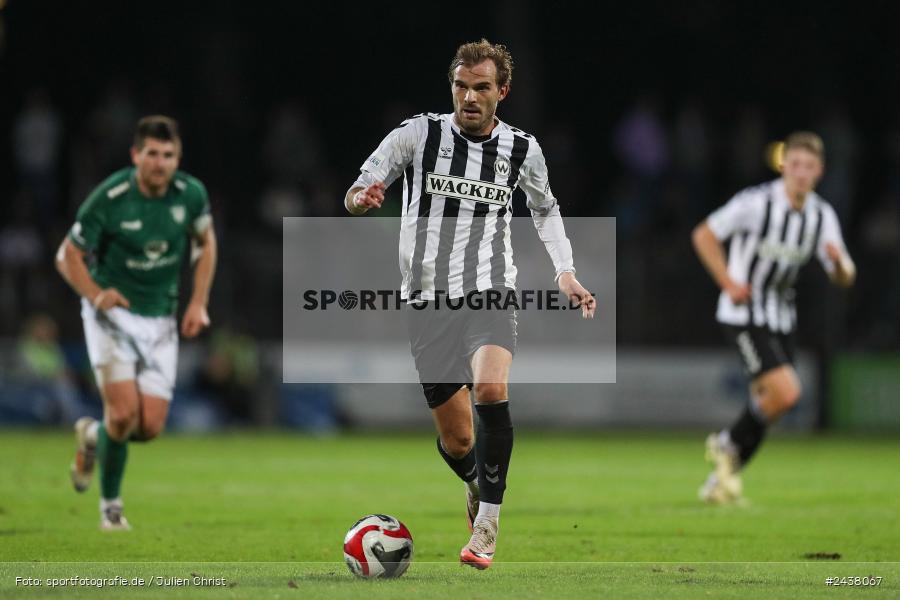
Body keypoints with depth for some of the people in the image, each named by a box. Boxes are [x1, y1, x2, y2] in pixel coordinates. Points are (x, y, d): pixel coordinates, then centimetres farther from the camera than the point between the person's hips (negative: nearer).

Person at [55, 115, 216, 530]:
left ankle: (93, 436, 30)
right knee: (125, 411, -19)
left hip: (160, 320, 4)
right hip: (113, 313, -4)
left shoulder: (191, 194, -7)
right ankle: (110, 503, 5)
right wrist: (95, 294, -27)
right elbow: (68, 255, -8)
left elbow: (206, 242, 13)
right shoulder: (109, 197, -17)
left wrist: (198, 302, 3)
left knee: (150, 427, -4)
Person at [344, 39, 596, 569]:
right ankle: (478, 486, 39)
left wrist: (565, 272, 12)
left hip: (491, 296, 0)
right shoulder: (418, 135, -3)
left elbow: (545, 209, 23)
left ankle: (487, 524, -21)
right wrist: (361, 198, -25)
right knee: (456, 440, 2)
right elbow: (355, 195, 0)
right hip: (427, 302, 0)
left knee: (491, 390, -30)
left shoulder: (523, 150, 3)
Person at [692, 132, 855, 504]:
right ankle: (727, 446, 4)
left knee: (767, 405, 8)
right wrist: (729, 283, -15)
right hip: (744, 315, -7)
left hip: (781, 317, 7)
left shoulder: (823, 216, 0)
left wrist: (838, 261, -21)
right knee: (785, 392, -19)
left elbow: (844, 279, 3)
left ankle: (720, 481, 22)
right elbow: (703, 235, -7)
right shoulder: (756, 203, -17)